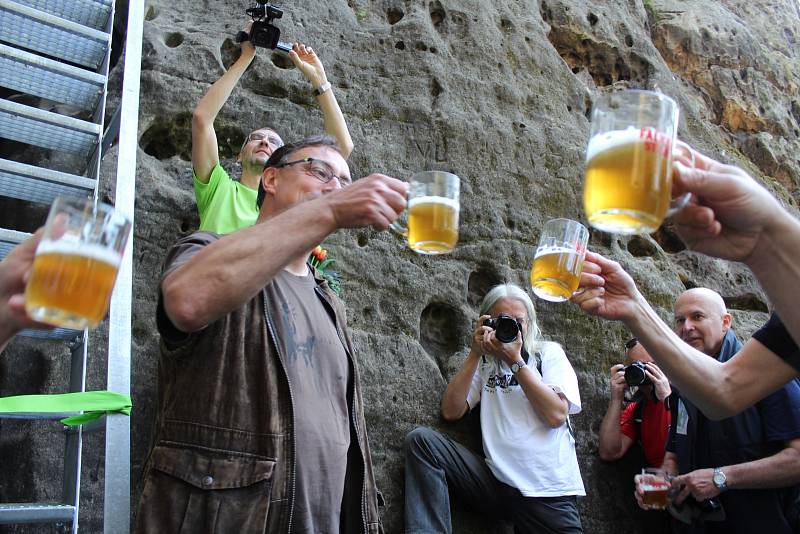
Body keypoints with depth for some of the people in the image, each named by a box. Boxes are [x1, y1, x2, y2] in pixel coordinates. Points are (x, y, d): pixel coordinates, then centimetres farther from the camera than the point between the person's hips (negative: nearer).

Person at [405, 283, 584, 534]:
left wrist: (515, 360, -8)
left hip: (550, 493, -1)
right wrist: (475, 354, -4)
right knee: (421, 439, -14)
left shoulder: (549, 353, 9)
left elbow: (556, 415, -7)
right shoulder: (484, 361, 14)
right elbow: (451, 411, 0)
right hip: (498, 483, 2)